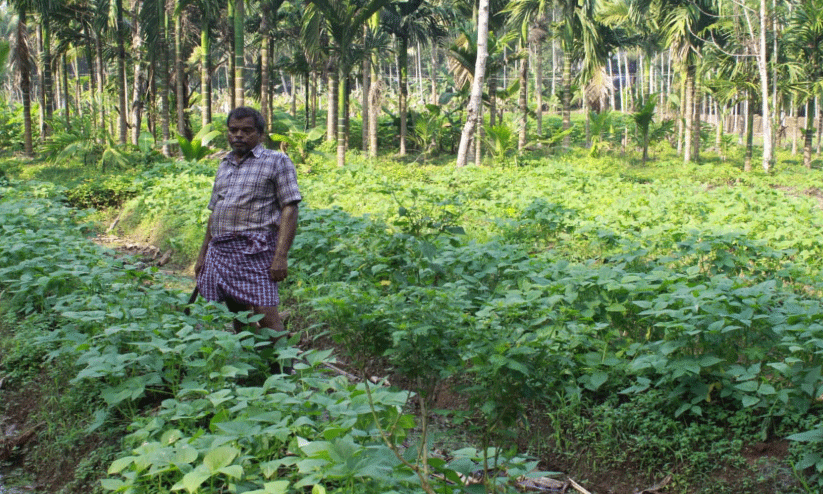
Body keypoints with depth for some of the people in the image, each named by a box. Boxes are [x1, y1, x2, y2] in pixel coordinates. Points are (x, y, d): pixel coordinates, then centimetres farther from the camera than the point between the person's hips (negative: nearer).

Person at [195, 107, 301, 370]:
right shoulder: (224, 165, 22)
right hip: (220, 251, 7)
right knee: (236, 316, 7)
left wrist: (281, 257, -16)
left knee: (265, 315, -14)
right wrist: (203, 254, 22)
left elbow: (290, 209, -6)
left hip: (255, 250, -6)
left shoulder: (276, 161, 2)